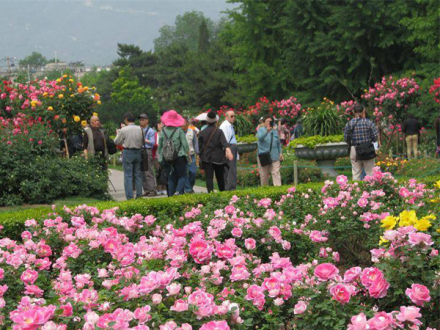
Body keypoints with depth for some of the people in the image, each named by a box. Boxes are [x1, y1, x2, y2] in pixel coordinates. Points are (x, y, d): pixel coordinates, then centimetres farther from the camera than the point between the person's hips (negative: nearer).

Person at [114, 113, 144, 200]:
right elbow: (143, 142, 7)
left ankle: (129, 196, -4)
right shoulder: (140, 129, 1)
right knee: (138, 175, 11)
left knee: (128, 175, 0)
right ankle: (139, 195, 13)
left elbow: (117, 141, 0)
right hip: (138, 151, 4)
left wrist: (118, 133, 17)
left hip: (128, 152, -4)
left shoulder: (124, 130, -10)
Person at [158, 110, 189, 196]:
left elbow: (160, 146, 7)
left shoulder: (163, 131, 1)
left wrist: (160, 157, 16)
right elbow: (185, 144, -6)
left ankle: (171, 196, 7)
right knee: (182, 176, 4)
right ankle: (178, 191, -18)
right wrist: (188, 154, 5)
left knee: (171, 178, 10)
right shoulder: (179, 130, -7)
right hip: (179, 157, -3)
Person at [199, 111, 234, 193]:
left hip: (207, 159, 0)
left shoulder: (202, 133, 3)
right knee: (220, 177, 14)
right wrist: (228, 151, -33)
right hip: (218, 158, 0)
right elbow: (224, 142, -20)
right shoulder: (219, 132, -3)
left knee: (209, 177, -6)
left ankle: (210, 192, -21)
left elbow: (200, 146, 8)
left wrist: (201, 157, 19)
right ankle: (222, 192, 23)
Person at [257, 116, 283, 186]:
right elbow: (259, 137, -18)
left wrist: (280, 153, 13)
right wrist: (267, 130, -30)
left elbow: (278, 143, 21)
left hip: (274, 157, 2)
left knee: (276, 172, -9)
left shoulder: (275, 131, 15)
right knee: (264, 175, 3)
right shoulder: (261, 130, 5)